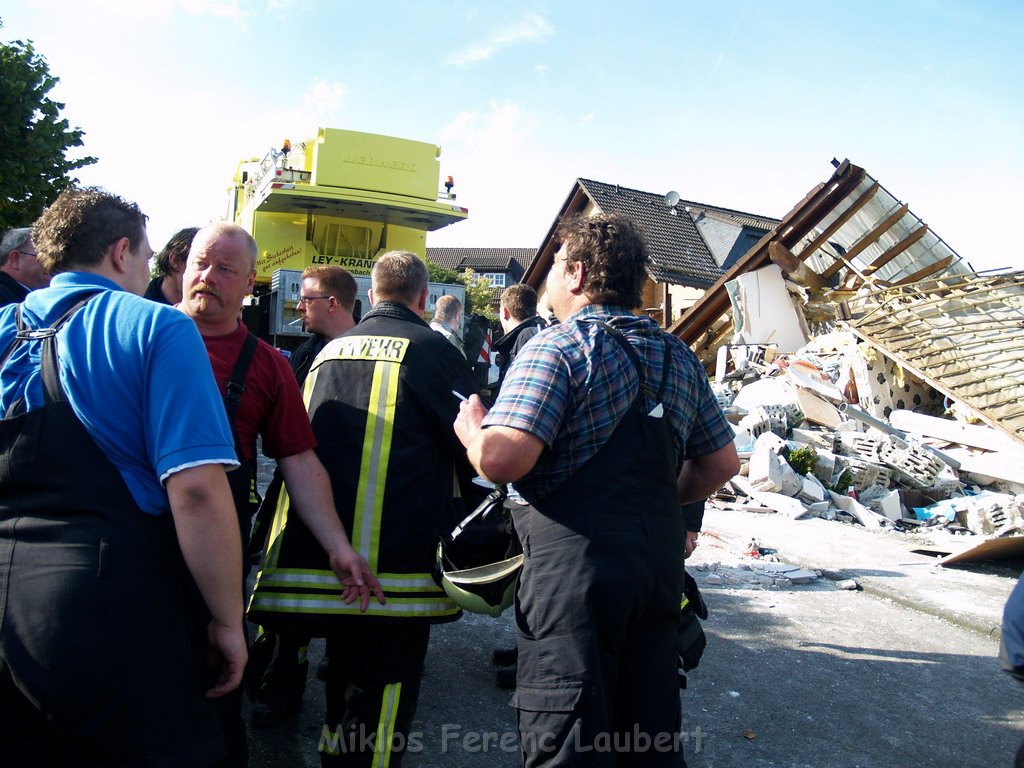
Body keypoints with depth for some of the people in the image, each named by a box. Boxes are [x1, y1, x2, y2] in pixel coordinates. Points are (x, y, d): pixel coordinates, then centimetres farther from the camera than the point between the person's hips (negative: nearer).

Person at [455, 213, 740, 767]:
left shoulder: (557, 346, -10)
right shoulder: (678, 356, 11)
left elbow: (501, 459, -22)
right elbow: (721, 463, 15)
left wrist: (469, 428, -1)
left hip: (574, 563, -7)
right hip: (662, 564, 7)